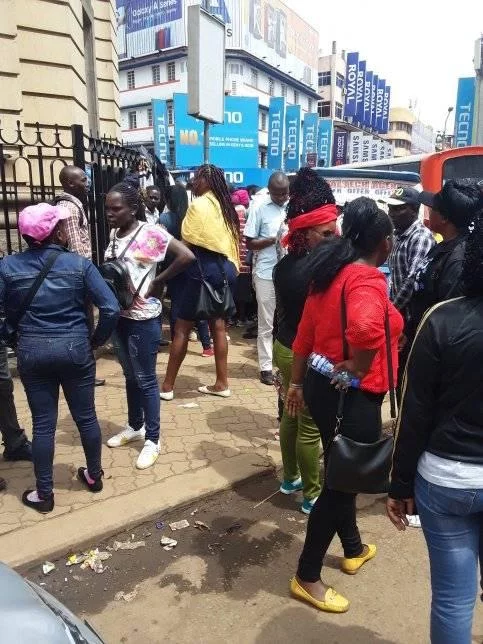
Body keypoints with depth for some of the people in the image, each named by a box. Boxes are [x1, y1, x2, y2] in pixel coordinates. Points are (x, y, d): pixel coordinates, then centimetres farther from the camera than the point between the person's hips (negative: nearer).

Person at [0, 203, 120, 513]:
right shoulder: (79, 264, -8)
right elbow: (111, 309, -14)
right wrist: (97, 339, 0)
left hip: (32, 352, 1)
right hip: (75, 349, -1)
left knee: (43, 423, 12)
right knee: (86, 417, 16)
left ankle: (44, 494, 25)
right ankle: (95, 476, 34)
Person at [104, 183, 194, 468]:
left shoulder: (151, 233, -16)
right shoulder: (114, 234, 6)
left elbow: (187, 256, -23)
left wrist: (158, 282, -15)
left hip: (142, 318, -7)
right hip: (118, 315, 7)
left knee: (146, 379, 3)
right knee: (130, 375, 20)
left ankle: (152, 440, 17)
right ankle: (135, 426, 38)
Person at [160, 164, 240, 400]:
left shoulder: (198, 204, -9)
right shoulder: (224, 206, 14)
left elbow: (187, 242, -10)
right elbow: (231, 240, 11)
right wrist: (230, 268, 13)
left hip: (203, 269, -8)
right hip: (225, 268, 8)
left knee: (182, 328, 0)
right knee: (218, 326, 13)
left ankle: (167, 386, 8)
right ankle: (221, 383, 18)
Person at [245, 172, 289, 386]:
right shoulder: (260, 207, -3)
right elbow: (249, 243, -3)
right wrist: (273, 240, -17)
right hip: (266, 273, -2)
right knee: (266, 323, 4)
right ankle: (266, 367, 13)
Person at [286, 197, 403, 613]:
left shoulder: (333, 271, 6)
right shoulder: (368, 280, -20)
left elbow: (305, 331, 11)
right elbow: (366, 329, -43)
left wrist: (298, 382, 18)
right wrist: (355, 370, -23)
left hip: (321, 385, 9)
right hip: (352, 395, -9)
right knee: (340, 482, 7)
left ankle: (354, 550, 48)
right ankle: (307, 578, 25)